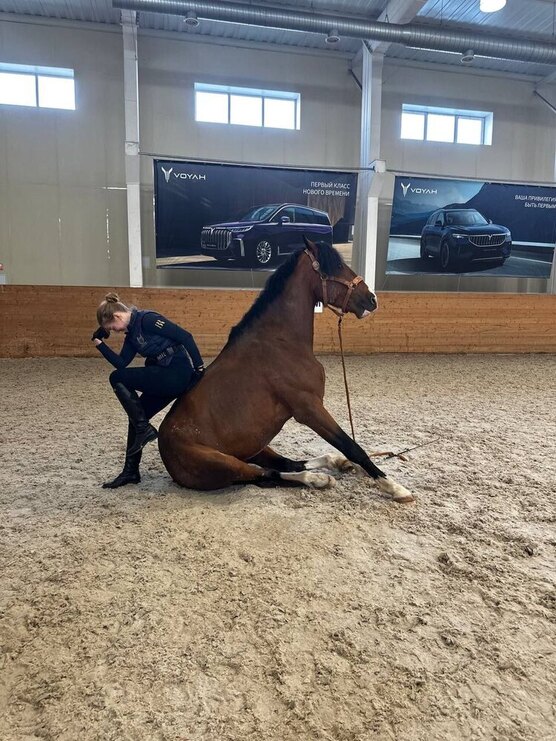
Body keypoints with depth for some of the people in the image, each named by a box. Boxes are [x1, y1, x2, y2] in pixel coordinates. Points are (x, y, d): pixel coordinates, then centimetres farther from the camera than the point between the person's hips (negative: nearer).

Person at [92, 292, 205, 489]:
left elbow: (184, 336, -16)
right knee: (137, 416, 12)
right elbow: (121, 363, 13)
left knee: (117, 379, -9)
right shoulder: (131, 333, 15)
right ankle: (131, 471, 22)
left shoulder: (146, 319, -12)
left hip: (178, 373, -10)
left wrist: (199, 367, -16)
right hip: (165, 376, 10)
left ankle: (144, 429, -5)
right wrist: (100, 344, 9)